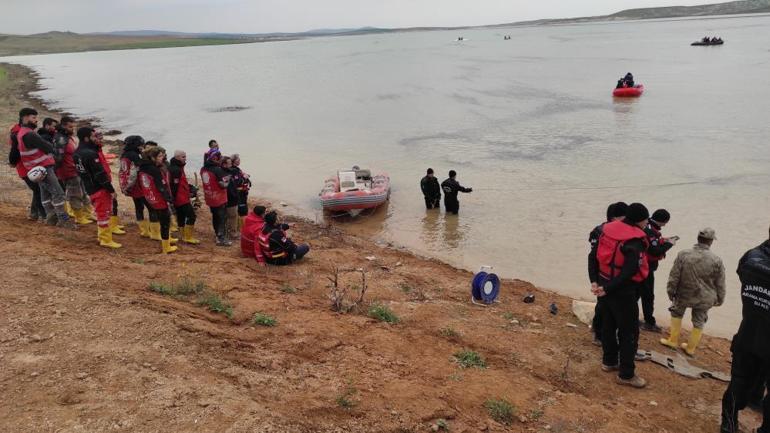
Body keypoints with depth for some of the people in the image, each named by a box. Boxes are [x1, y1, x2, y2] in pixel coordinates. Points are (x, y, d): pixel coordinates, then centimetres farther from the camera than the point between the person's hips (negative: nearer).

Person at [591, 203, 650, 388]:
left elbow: (595, 256, 9)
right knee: (629, 332, 4)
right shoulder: (635, 242, -21)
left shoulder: (608, 229, 1)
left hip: (605, 283, 8)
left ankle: (609, 361, 36)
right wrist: (608, 289, -25)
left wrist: (597, 281, 17)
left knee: (609, 325, 21)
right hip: (623, 291, -8)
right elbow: (629, 272, -29)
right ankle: (626, 374, 11)